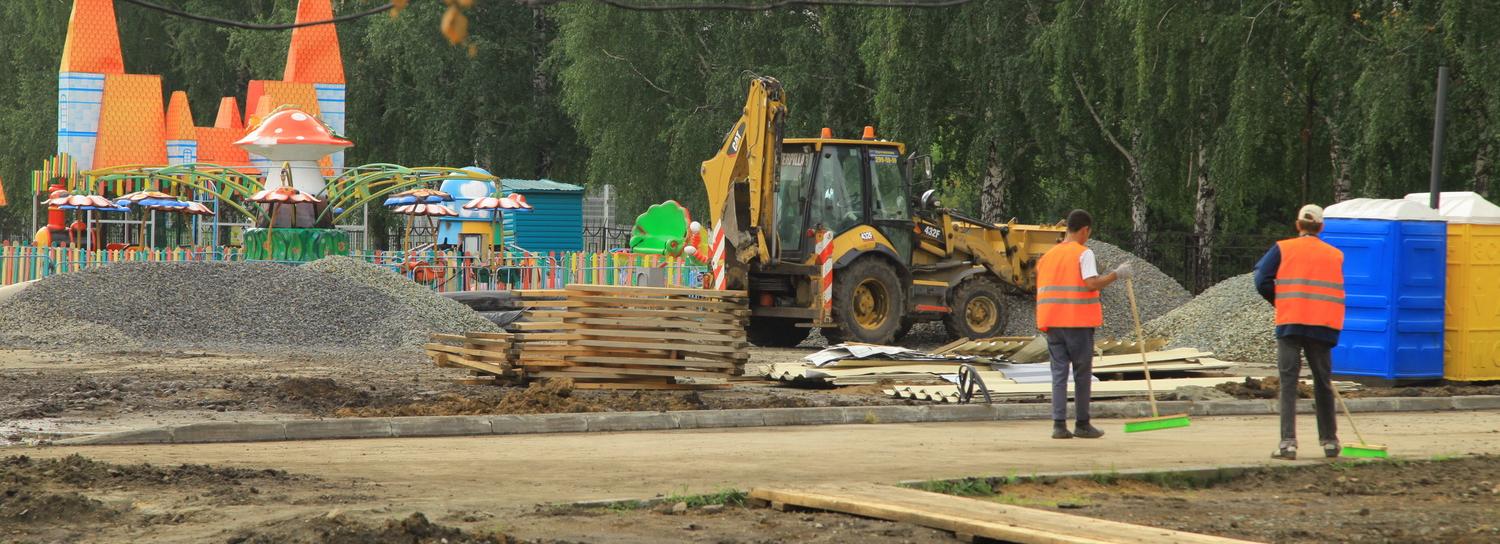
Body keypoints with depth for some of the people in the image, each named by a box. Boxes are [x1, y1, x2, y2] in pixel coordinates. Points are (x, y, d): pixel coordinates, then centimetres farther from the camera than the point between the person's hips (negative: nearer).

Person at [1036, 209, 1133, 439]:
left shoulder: (1048, 255, 13)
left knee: (1059, 372, 5)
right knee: (1082, 373, 6)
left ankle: (1059, 424, -4)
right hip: (1078, 322, -5)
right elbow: (1092, 283, -19)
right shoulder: (1083, 253, -6)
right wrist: (1117, 274, -9)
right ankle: (1082, 424, 11)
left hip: (1052, 322, 5)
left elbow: (1041, 289, 14)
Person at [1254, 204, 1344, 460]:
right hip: (1324, 324, 2)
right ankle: (1329, 441, 24)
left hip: (1290, 323, -2)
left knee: (1289, 382, -2)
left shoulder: (1283, 249, 3)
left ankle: (1288, 442, -14)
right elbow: (1340, 292, 10)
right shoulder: (1336, 255, 11)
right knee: (1323, 383, 15)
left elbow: (1262, 281, -3)